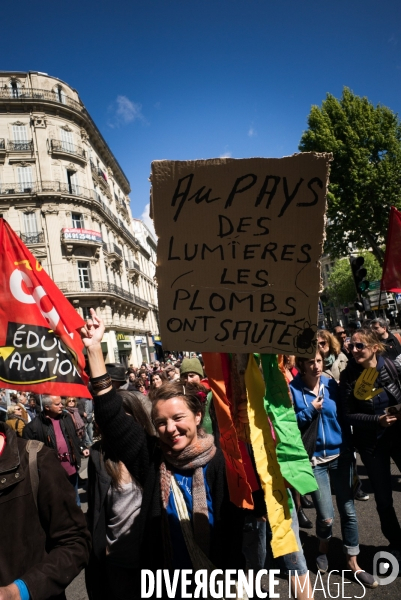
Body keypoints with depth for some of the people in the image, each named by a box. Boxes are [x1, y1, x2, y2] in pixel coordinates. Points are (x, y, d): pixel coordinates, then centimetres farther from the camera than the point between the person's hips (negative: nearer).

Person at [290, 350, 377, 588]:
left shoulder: (332, 384, 0)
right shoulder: (292, 389, -10)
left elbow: (343, 417, 8)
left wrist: (350, 448, 9)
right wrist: (309, 411, -21)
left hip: (341, 454, 3)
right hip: (314, 459, -3)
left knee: (348, 510, 8)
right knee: (326, 516, -1)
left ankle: (353, 563, 28)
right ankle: (324, 549, 33)